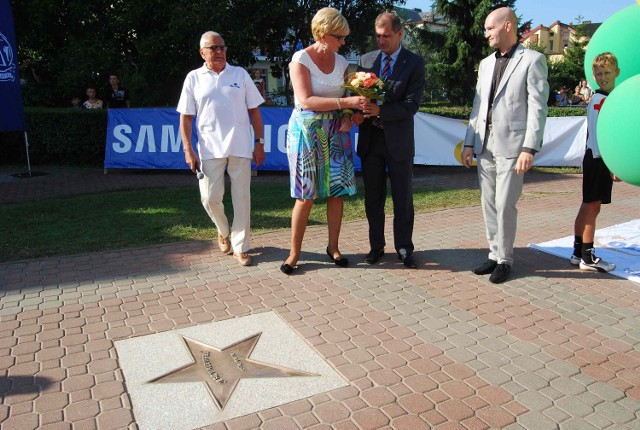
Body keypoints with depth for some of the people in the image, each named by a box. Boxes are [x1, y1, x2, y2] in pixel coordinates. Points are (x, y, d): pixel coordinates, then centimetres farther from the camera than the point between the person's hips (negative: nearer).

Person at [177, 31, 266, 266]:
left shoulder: (240, 74, 8)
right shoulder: (194, 78, 7)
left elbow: (254, 111, 8)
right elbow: (185, 117, 6)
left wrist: (260, 143, 2)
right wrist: (188, 150, -2)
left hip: (240, 147, 0)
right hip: (210, 149, 0)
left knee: (242, 198, 2)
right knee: (210, 198, -1)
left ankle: (240, 247, 14)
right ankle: (223, 231, 30)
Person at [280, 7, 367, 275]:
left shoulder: (341, 62, 7)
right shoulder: (301, 59, -9)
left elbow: (347, 96, 14)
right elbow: (307, 101, -18)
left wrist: (347, 116, -7)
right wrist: (345, 102, -23)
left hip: (335, 132, 5)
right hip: (307, 131, -5)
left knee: (338, 191, 4)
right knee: (306, 196, -2)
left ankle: (333, 247, 19)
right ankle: (294, 253, 10)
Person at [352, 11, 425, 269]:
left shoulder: (414, 63, -3)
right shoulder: (366, 60, 8)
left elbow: (412, 104, -12)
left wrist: (380, 111, -25)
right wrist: (358, 112, -14)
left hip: (399, 141, -3)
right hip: (370, 139, 3)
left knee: (403, 199, 4)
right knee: (372, 198, 9)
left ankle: (404, 248, 17)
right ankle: (376, 247, 22)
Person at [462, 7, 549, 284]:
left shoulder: (532, 60, -2)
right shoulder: (486, 64, 16)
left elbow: (537, 108, -8)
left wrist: (529, 149, -15)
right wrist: (469, 142, 9)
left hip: (511, 146, -6)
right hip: (485, 145, 6)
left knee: (505, 206, -5)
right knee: (489, 205, 9)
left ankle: (505, 260, 10)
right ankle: (495, 255, 21)